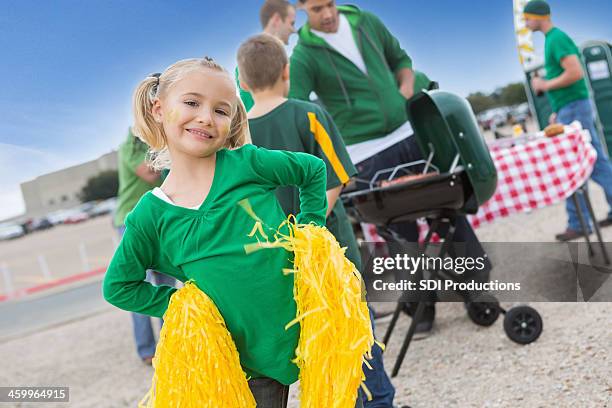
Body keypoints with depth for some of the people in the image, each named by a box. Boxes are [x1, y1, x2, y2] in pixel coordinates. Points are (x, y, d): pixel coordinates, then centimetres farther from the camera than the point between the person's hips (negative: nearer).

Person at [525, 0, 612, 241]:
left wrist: (545, 86, -13)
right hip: (570, 109, 10)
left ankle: (578, 223, 2)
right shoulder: (553, 39, 16)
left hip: (573, 110, -10)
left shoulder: (557, 38, -14)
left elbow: (576, 73, -25)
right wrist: (557, 111, 19)